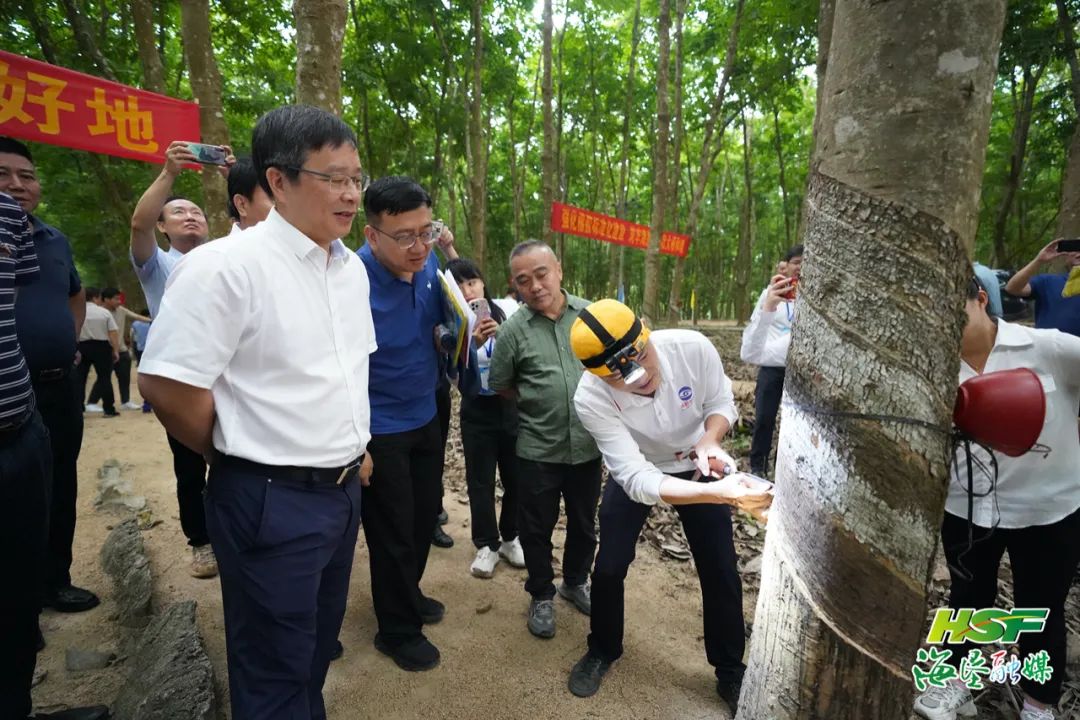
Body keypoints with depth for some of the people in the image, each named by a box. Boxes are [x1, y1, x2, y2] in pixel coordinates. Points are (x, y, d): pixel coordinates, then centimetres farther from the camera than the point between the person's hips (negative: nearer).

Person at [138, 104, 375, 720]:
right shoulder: (226, 266, -18)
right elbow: (168, 386, -17)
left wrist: (354, 448, 14)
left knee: (319, 645, 25)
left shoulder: (352, 267, 6)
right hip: (271, 501, -7)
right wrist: (243, 461, -4)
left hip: (345, 488, 7)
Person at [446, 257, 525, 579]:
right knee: (480, 481, 7)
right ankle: (487, 544, 26)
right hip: (477, 411, 0)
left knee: (516, 477, 11)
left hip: (513, 406, 1)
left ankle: (510, 538, 32)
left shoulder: (508, 309, -5)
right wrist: (472, 344, -33)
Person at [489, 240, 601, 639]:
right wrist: (538, 402, -2)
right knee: (537, 527, 13)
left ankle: (576, 581, 44)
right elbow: (499, 385, 0)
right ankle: (542, 595, 36)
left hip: (588, 443, 3)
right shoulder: (513, 329, -11)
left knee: (584, 522, 20)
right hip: (538, 448, -2)